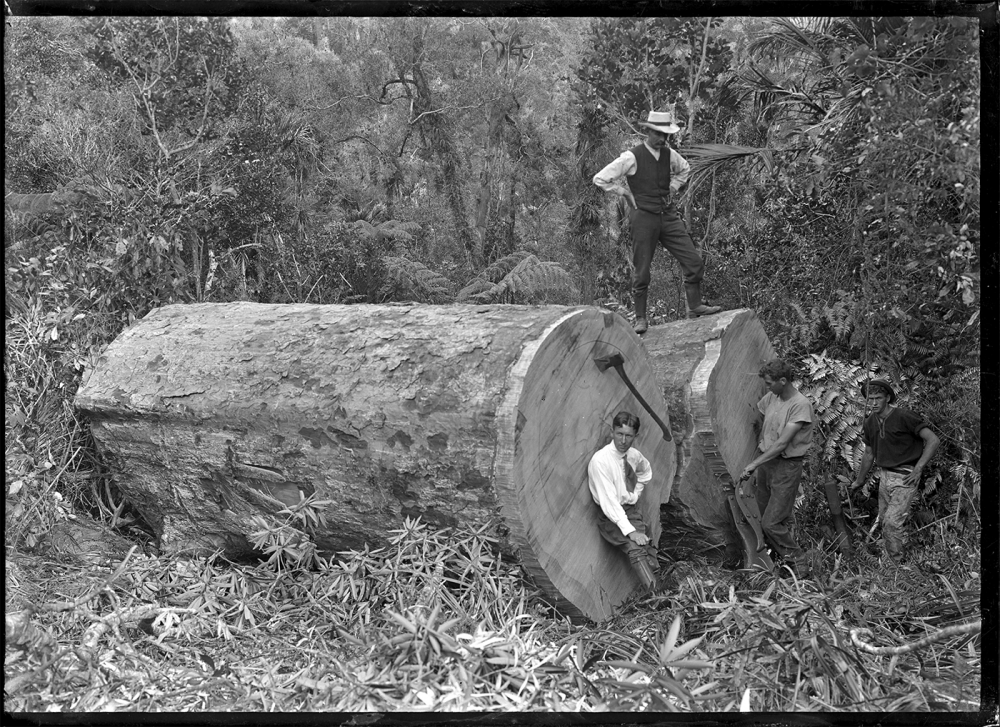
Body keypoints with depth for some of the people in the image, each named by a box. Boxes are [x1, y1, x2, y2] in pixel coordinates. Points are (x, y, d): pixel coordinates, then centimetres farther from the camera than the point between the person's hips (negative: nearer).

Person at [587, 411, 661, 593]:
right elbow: (608, 501, -23)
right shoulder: (600, 460, -18)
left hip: (632, 511, 6)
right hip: (611, 517, -6)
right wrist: (629, 531, -28)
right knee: (636, 549, -31)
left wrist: (635, 495, 13)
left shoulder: (634, 455, 2)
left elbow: (645, 472, 28)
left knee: (650, 553, -16)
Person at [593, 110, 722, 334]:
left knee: (694, 261, 0)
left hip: (668, 214, 5)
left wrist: (672, 188, 15)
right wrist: (627, 193, -5)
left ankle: (695, 307, 14)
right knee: (641, 271, 1)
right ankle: (640, 319, 14)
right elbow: (600, 179, -10)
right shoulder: (632, 157, -12)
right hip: (643, 216, -5)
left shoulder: (669, 154, 5)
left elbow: (684, 169, 29)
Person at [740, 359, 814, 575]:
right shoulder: (771, 397, 3)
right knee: (764, 516, 12)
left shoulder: (800, 405, -20)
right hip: (766, 460, 7)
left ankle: (796, 561, 10)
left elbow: (782, 443, -23)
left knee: (772, 523, -8)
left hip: (786, 466, -7)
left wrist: (754, 464, -23)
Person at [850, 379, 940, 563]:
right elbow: (869, 454, 20)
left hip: (905, 477, -7)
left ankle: (895, 564, -1)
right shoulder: (870, 423, 6)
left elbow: (933, 440, -14)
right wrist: (860, 481, 28)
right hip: (884, 475, 7)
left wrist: (918, 469, -17)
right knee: (884, 519, 12)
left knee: (892, 521, -13)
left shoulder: (904, 417, -15)